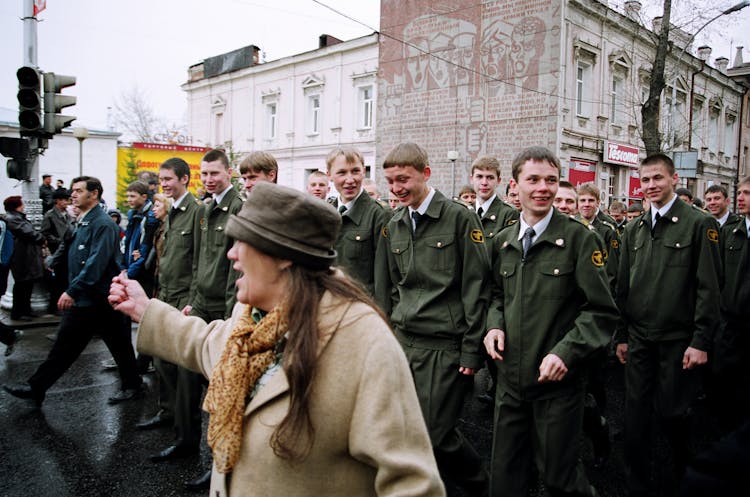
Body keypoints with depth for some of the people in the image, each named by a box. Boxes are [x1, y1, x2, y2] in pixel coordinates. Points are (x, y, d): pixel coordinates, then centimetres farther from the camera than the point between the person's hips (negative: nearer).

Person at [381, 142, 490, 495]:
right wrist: (391, 337, 13)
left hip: (445, 346, -6)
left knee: (436, 434, -2)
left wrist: (472, 350, -10)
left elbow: (475, 289, -8)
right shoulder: (394, 227, 11)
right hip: (404, 342, 6)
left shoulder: (459, 218, -7)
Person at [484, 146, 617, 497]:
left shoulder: (578, 238, -9)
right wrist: (495, 325, 0)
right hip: (510, 378, 5)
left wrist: (566, 353, -20)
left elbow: (601, 310, -10)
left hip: (559, 380, -4)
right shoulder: (503, 242, 6)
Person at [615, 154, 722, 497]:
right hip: (639, 339, 4)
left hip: (678, 340, -4)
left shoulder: (700, 224, -6)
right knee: (635, 416, 7)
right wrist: (622, 335, 9)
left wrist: (701, 341, -13)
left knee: (671, 413, 5)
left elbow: (709, 288, -9)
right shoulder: (634, 229, 9)